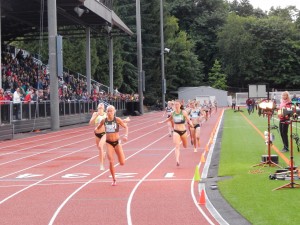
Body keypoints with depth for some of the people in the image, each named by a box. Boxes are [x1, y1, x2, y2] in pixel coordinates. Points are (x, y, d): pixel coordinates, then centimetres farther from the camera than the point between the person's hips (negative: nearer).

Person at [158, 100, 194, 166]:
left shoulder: (184, 112, -11)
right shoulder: (173, 113, -3)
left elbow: (188, 120, -6)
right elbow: (170, 118, 19)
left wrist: (190, 123, -28)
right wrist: (163, 121, 18)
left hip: (183, 131, 0)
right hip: (176, 131, 0)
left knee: (185, 146, 20)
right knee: (177, 147, -16)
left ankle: (181, 140, 56)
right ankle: (177, 161, -23)